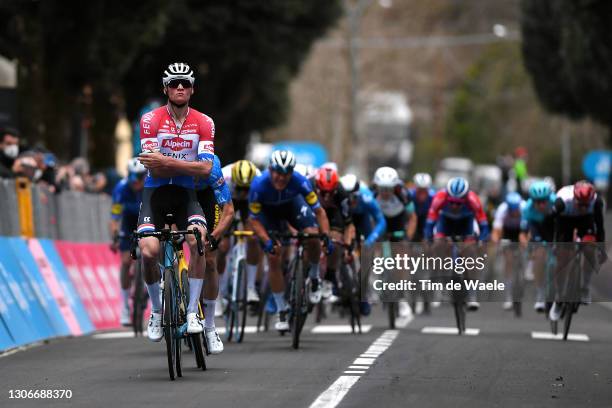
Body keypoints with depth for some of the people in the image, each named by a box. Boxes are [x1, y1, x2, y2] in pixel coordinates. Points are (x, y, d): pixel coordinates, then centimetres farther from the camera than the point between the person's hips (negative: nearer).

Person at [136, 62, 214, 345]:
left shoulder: (203, 123, -3)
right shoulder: (151, 120, -7)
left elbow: (206, 168, -14)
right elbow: (154, 168, -12)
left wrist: (167, 162, -24)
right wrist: (189, 166, -15)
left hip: (185, 194, 1)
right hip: (155, 193, -1)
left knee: (199, 242, -26)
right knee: (148, 252, -19)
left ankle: (192, 311, -15)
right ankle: (157, 311, 6)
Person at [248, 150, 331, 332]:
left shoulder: (299, 181, -35)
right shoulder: (259, 185, -36)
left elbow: (318, 210, -28)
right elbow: (254, 220, -26)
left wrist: (326, 235, -42)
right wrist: (267, 241, -42)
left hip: (292, 203, 1)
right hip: (268, 211, -1)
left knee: (313, 237, -25)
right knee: (273, 258, -11)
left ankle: (314, 277, 6)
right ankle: (281, 311, 1)